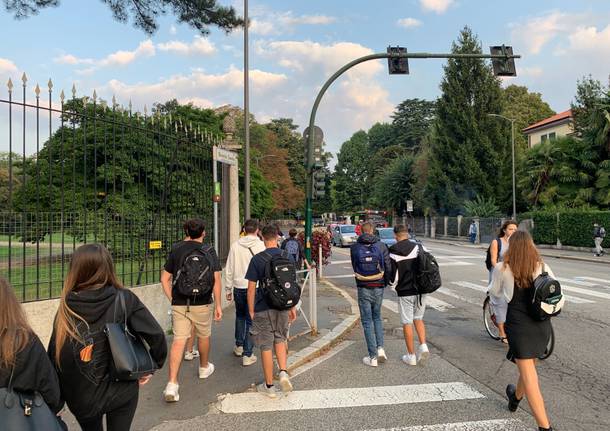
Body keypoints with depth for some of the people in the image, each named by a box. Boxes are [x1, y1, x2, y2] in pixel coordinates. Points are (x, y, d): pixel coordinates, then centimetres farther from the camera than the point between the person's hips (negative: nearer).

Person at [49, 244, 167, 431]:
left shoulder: (65, 307, -11)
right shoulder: (124, 299, -15)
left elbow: (54, 355, -8)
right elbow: (156, 335, -18)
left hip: (80, 397, 2)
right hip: (121, 391, -2)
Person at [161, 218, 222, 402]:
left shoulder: (176, 250, 0)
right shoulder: (209, 251, -4)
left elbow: (165, 279, 1)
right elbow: (216, 280, -8)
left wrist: (172, 299, 10)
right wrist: (218, 305, -2)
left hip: (179, 304, 1)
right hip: (203, 304, 0)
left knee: (178, 340, 0)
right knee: (203, 336, 19)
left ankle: (172, 384, -8)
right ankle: (204, 368, 40)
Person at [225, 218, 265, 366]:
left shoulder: (235, 245, 0)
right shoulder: (261, 245, -8)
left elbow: (229, 269, 4)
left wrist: (228, 288, 13)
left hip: (238, 287, 3)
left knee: (240, 316, 24)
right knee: (251, 320, 4)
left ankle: (239, 346, 33)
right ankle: (247, 354, 7)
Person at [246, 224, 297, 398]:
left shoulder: (257, 259, -10)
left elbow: (251, 288, -8)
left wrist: (251, 311, 2)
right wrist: (293, 307, 15)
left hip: (263, 309, -3)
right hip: (283, 307, 3)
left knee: (266, 346, 8)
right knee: (280, 340, 23)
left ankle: (269, 386, 19)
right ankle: (283, 372, 6)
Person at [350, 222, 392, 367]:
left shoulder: (354, 248, -5)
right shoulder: (381, 246, -5)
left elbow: (354, 267, 1)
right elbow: (388, 268, -5)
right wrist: (384, 282, 12)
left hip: (363, 289, -1)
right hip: (378, 288, 2)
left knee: (367, 322, 7)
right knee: (377, 317, 22)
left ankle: (372, 357, 9)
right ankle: (380, 348, 10)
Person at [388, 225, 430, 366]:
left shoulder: (393, 252, -9)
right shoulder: (418, 247, -2)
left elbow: (392, 275, -8)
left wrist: (393, 285, 12)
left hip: (405, 292, -3)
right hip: (421, 291, 3)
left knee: (407, 323, 7)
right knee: (418, 319, 20)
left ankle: (411, 356, 14)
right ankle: (423, 346, 6)